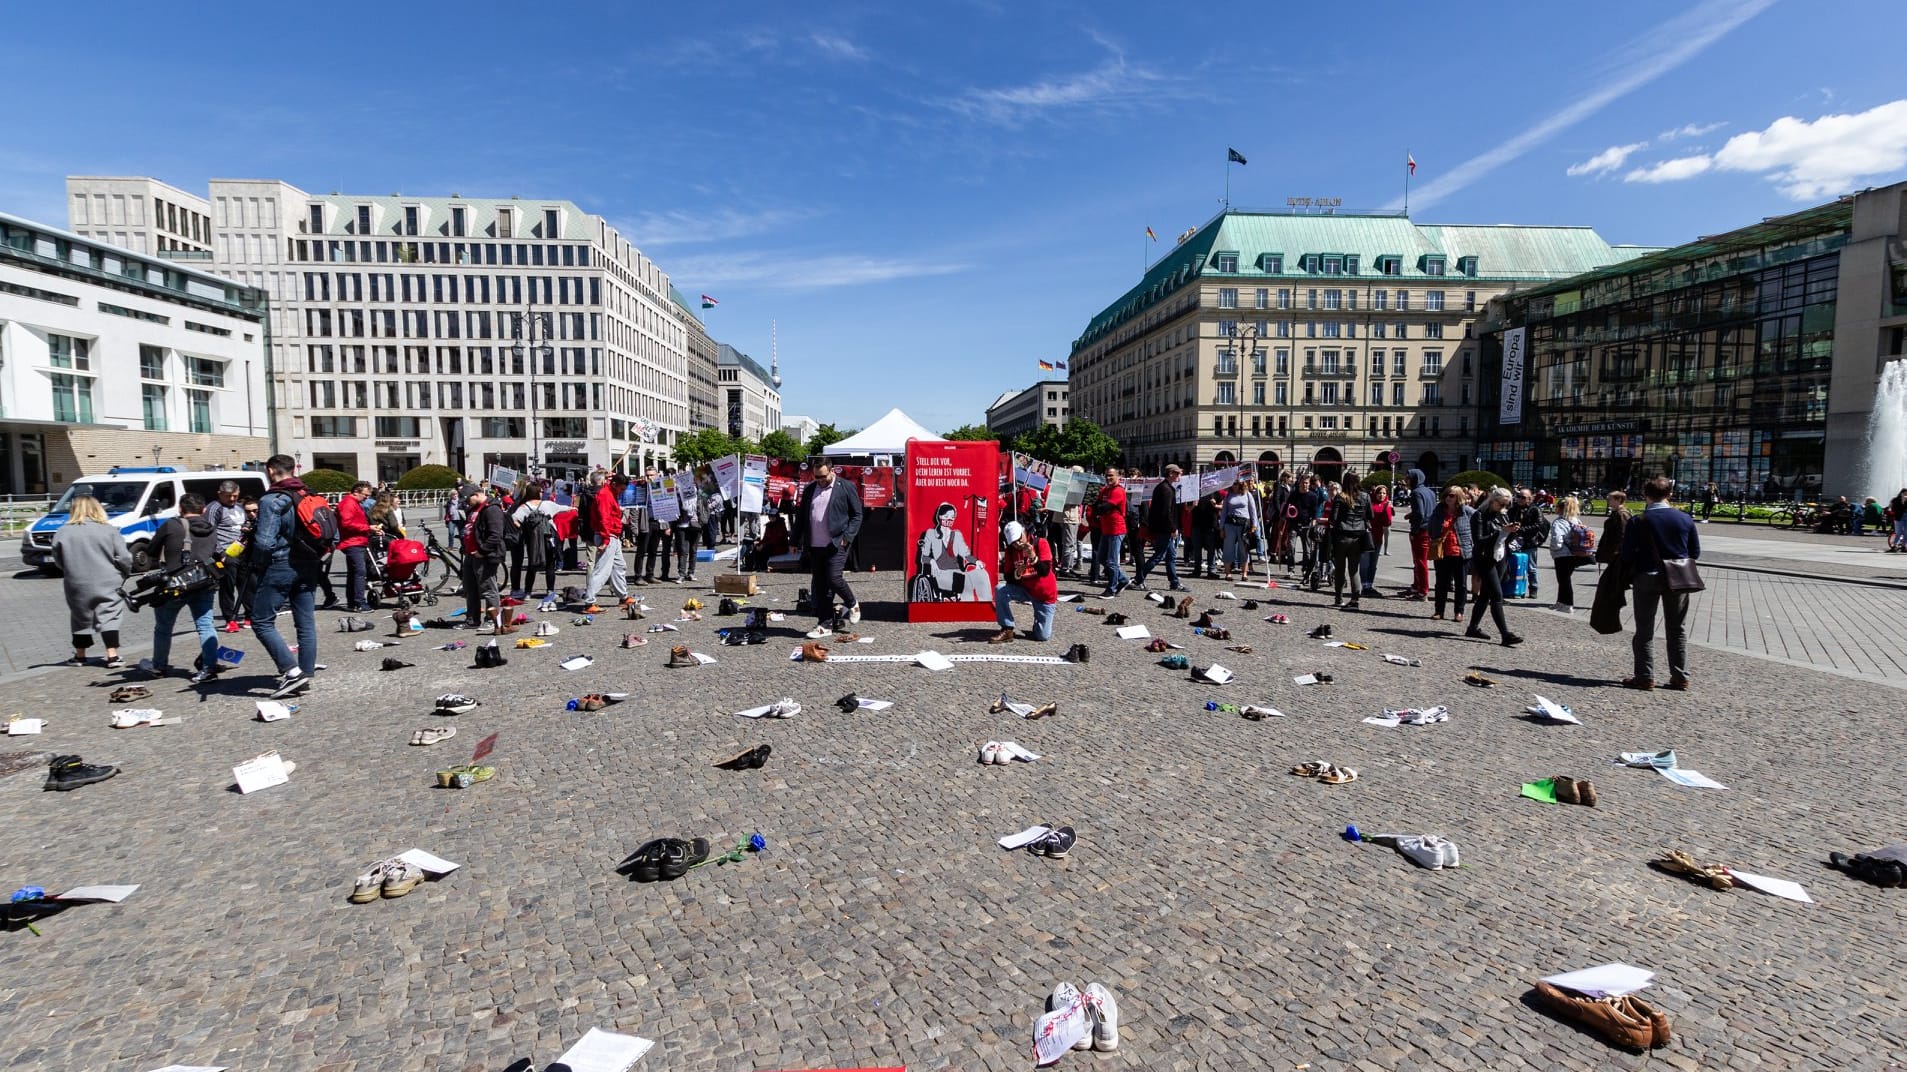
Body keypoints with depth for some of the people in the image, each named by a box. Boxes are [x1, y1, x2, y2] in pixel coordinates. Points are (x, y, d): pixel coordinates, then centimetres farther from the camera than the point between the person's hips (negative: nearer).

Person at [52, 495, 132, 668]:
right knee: (109, 618, 1)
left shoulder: (63, 533, -1)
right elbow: (123, 558, -6)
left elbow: (58, 561, 8)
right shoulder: (109, 530, -6)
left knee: (81, 618, 17)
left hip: (77, 585, 2)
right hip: (107, 583, -2)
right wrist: (125, 572, 13)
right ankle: (112, 656, -4)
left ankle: (80, 656, 28)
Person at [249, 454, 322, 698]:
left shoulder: (271, 500, -13)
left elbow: (265, 541, -19)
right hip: (309, 567, 7)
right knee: (306, 624, 9)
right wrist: (316, 559, 16)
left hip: (280, 566, -7)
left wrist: (255, 565, -3)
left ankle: (292, 671, -8)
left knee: (262, 622, 2)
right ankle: (305, 675, 14)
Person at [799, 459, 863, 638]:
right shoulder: (809, 489, 13)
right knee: (818, 586, 6)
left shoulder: (846, 488, -1)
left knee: (834, 578, -15)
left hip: (836, 544, -5)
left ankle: (852, 604, 15)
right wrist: (796, 540, 12)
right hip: (814, 546, 5)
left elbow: (857, 515, -1)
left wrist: (847, 536, -11)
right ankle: (824, 625, 14)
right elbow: (801, 516, 18)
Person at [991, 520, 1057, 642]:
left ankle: (1040, 618, 29)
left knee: (1043, 636, -7)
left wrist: (1033, 557, -42)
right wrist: (1017, 574, -29)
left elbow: (1045, 571, -27)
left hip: (1045, 594, -3)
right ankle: (1007, 630, -14)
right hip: (1025, 590, 3)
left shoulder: (1041, 544, -17)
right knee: (1000, 590, -26)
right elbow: (1007, 578, -7)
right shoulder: (1010, 550, -7)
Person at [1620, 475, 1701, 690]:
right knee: (1678, 630, 12)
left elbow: (1627, 554, -10)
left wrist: (1629, 576, 5)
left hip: (1647, 578, -3)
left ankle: (1645, 676, 4)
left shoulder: (1638, 521, -10)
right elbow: (1695, 552, 4)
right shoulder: (1685, 519, -1)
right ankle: (1680, 677, 16)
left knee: (1645, 630, 5)